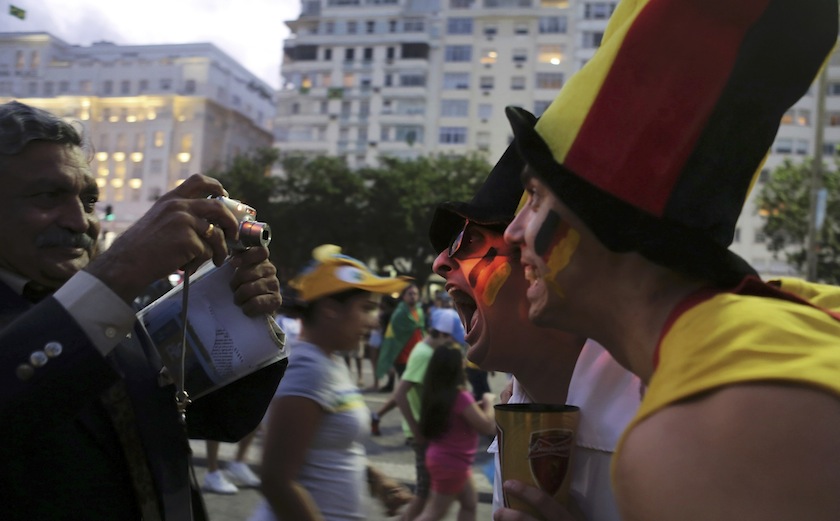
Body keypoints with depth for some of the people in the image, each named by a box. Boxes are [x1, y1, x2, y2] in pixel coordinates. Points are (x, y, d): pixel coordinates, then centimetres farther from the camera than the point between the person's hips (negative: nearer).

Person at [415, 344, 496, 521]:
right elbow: (488, 426, -22)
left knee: (470, 502, 21)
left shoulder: (437, 392, 0)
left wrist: (479, 405, 5)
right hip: (450, 463, -9)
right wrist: (489, 403, -6)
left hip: (443, 458, 9)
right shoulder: (459, 396, -26)